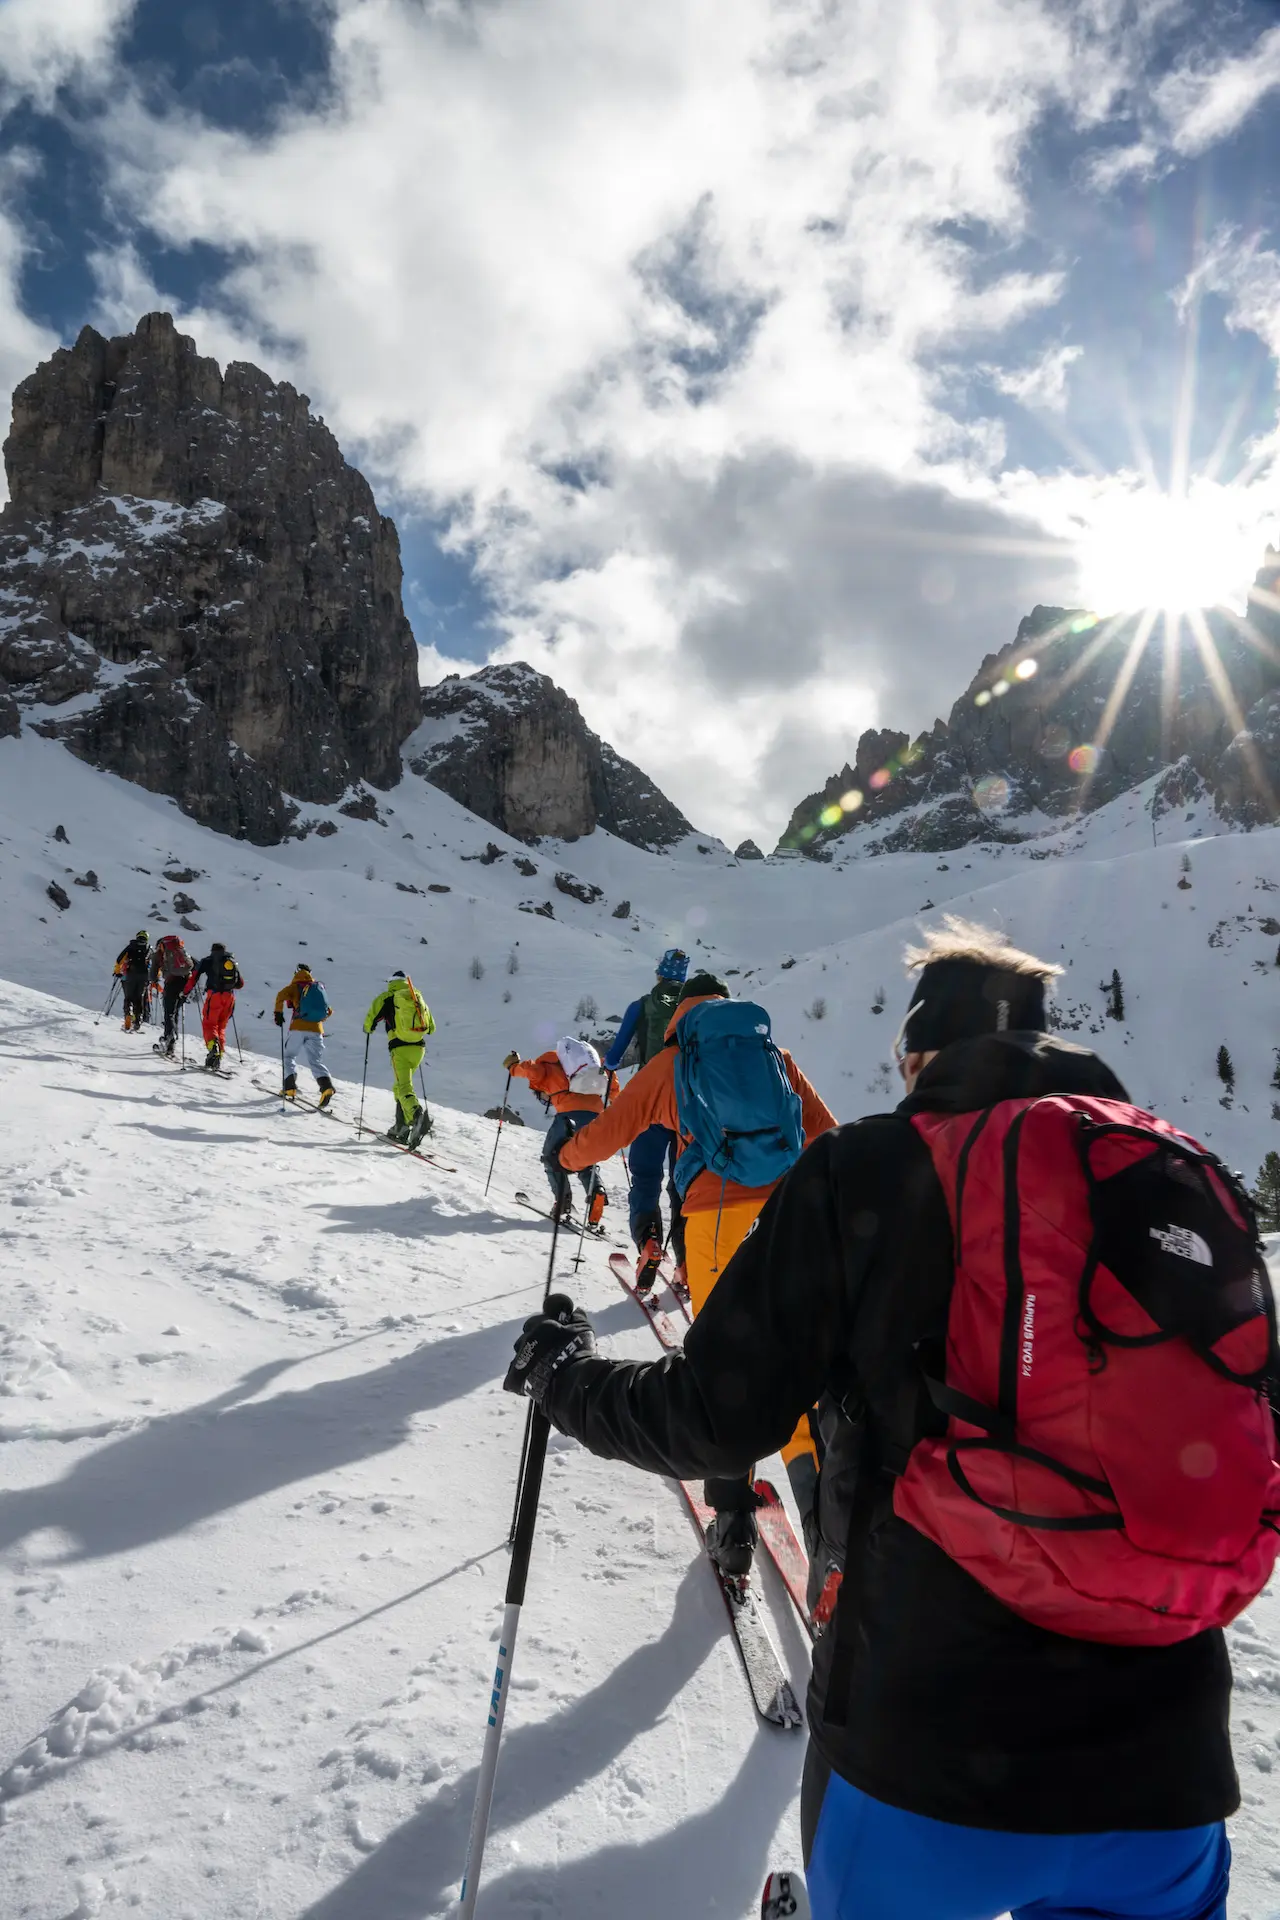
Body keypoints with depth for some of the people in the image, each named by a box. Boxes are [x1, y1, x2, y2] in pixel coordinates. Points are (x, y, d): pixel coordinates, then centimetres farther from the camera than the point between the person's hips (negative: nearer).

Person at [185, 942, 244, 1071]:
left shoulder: (208, 961, 9)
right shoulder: (232, 961, 19)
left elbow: (193, 976, 4)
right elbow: (240, 983, 23)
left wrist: (185, 993, 14)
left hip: (214, 995, -4)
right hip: (229, 997, 4)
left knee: (209, 1024, -1)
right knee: (221, 1027, 14)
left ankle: (213, 1047, -28)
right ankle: (220, 1053, 8)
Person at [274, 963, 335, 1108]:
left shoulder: (295, 986, 8)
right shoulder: (319, 988, 21)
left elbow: (281, 995, -12)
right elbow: (328, 1011, 22)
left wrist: (278, 1013, -3)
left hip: (298, 1028, -3)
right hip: (316, 1030, 3)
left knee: (288, 1056, 16)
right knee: (315, 1061, 0)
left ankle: (290, 1087, 1)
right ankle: (326, 1085, -26)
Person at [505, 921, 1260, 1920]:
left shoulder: (866, 1174, -10)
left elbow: (719, 1417, -8)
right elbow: (1246, 1433, 11)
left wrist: (565, 1375, 10)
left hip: (930, 1764, -2)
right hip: (1170, 1767, 3)